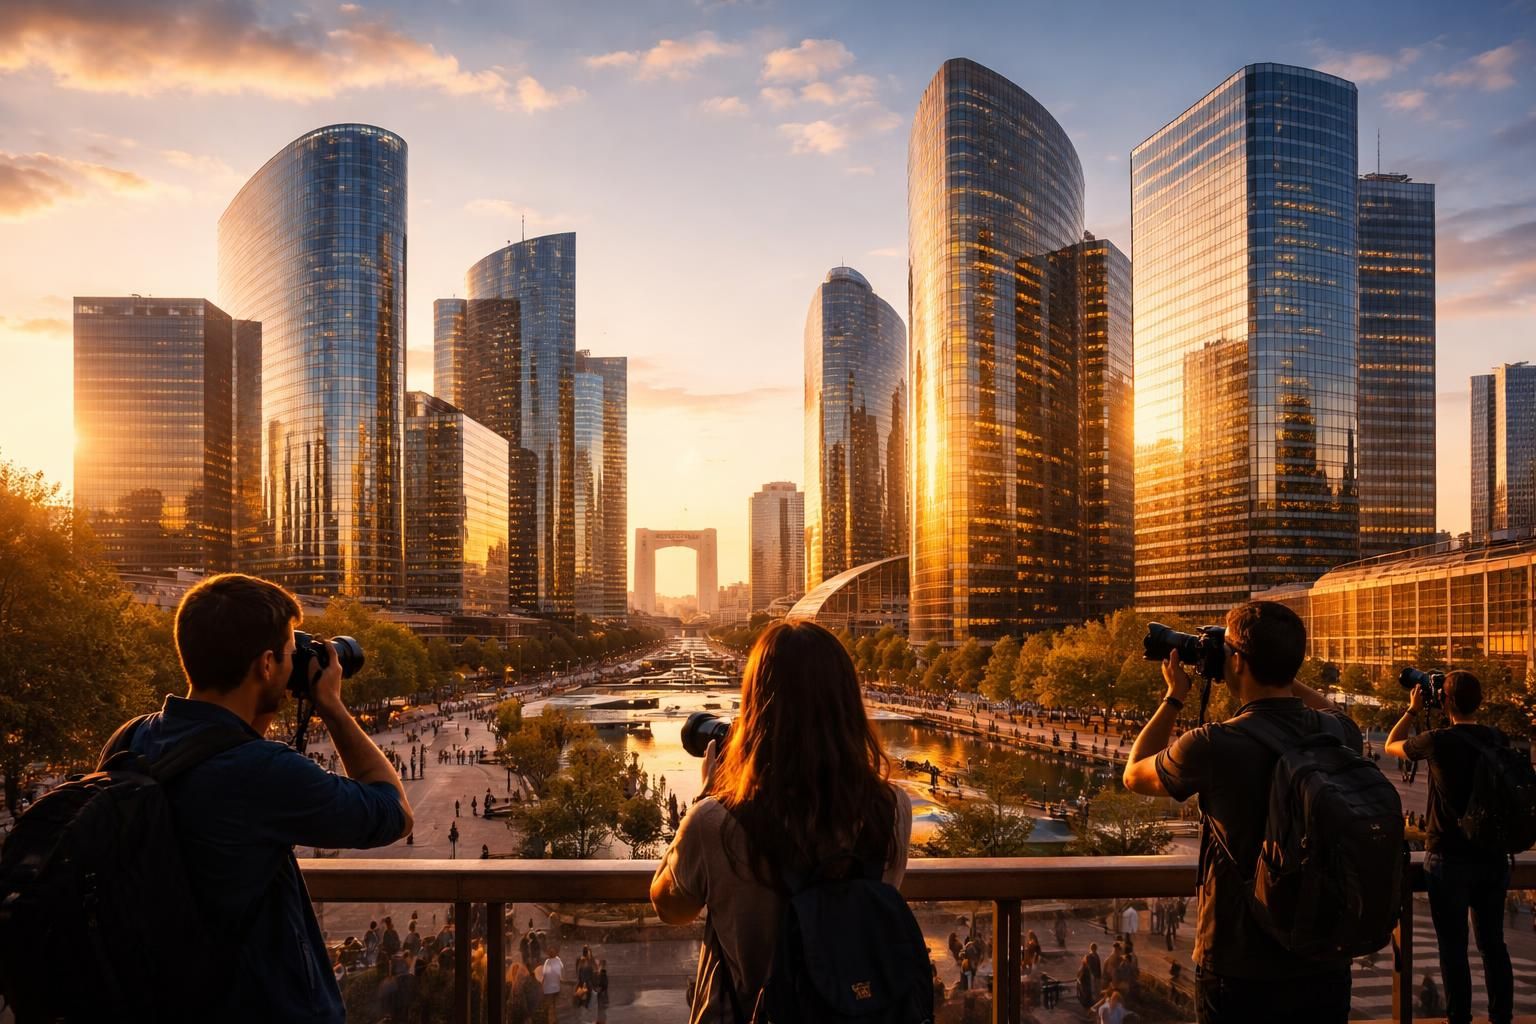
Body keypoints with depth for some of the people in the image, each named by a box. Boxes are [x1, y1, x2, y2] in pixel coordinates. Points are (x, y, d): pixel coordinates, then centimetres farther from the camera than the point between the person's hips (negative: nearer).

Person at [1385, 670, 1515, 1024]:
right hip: (1493, 857, 5)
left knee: (1453, 947, 3)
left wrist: (1412, 711, 11)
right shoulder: (1498, 739, -3)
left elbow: (1391, 746, 2)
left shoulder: (1439, 740, -16)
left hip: (1449, 859, -5)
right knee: (1493, 942, 16)